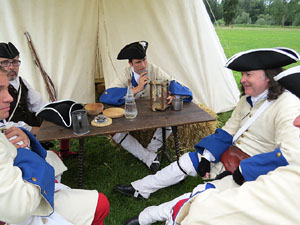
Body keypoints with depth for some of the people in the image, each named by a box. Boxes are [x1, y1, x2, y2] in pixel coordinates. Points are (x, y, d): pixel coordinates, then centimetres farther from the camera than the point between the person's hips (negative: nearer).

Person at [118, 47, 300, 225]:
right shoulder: (247, 100, 3)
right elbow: (227, 132, 5)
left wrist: (242, 171, -25)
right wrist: (206, 157, -6)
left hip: (252, 174, -7)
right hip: (227, 156, 8)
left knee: (202, 194, -20)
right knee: (185, 161, 5)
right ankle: (141, 189, 21)